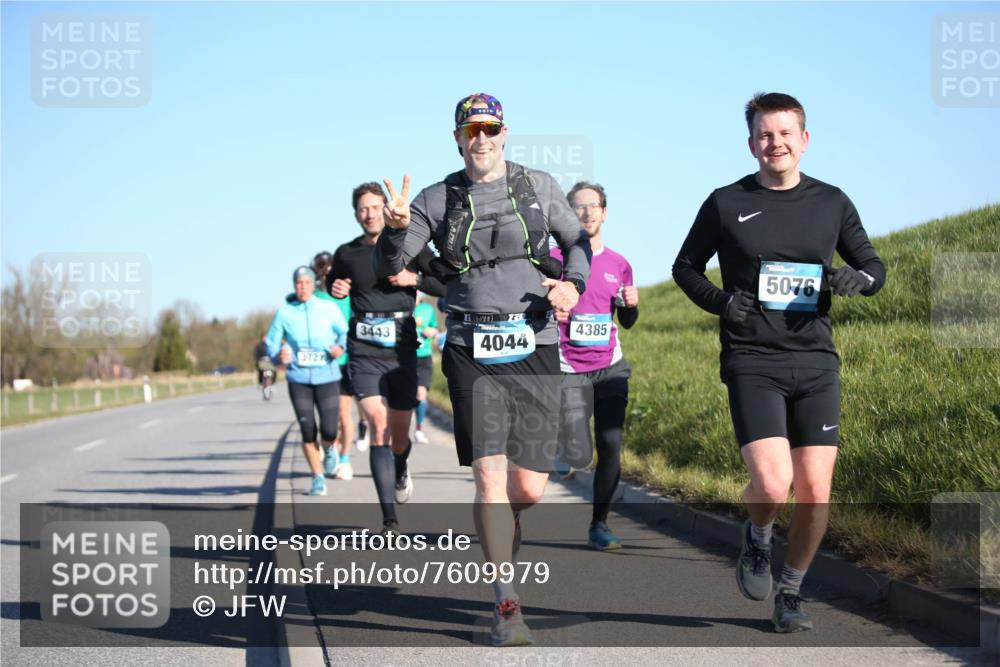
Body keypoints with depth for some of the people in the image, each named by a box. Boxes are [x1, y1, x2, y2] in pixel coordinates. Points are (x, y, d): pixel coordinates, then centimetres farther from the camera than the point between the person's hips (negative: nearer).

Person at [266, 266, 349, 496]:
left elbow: (345, 332, 8)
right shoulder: (284, 312, 1)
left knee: (329, 431, -5)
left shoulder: (329, 308, 1)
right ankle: (318, 479, 14)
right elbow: (271, 343, 3)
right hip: (299, 379, 0)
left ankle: (328, 450, 33)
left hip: (327, 376, 0)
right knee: (308, 432, -3)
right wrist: (279, 355, -18)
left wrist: (341, 345, -13)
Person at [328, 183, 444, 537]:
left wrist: (414, 279, -14)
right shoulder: (346, 254, 6)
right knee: (379, 427, -17)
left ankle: (401, 471, 47)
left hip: (402, 350, 1)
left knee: (400, 433, 9)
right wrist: (336, 289, 3)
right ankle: (390, 519, -18)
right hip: (363, 352, 0)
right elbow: (332, 282, 26)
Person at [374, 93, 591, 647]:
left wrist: (574, 283, 0)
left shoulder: (539, 187, 7)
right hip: (472, 354, -1)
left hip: (534, 351, 1)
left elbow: (577, 241, 20)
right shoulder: (438, 200, 3)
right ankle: (507, 605, -4)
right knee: (490, 477, -13)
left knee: (529, 488, 1)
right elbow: (388, 267, -2)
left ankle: (501, 521, 38)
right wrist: (396, 228, -24)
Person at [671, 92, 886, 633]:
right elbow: (685, 267, 14)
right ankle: (757, 539, 17)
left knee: (815, 493, -1)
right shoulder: (726, 204, 3)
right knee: (772, 486, -18)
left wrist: (855, 278, -7)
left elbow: (874, 268, 17)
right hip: (751, 364, -2)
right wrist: (719, 301, -6)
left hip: (816, 364, 3)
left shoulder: (831, 203, 8)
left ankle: (790, 592, 22)